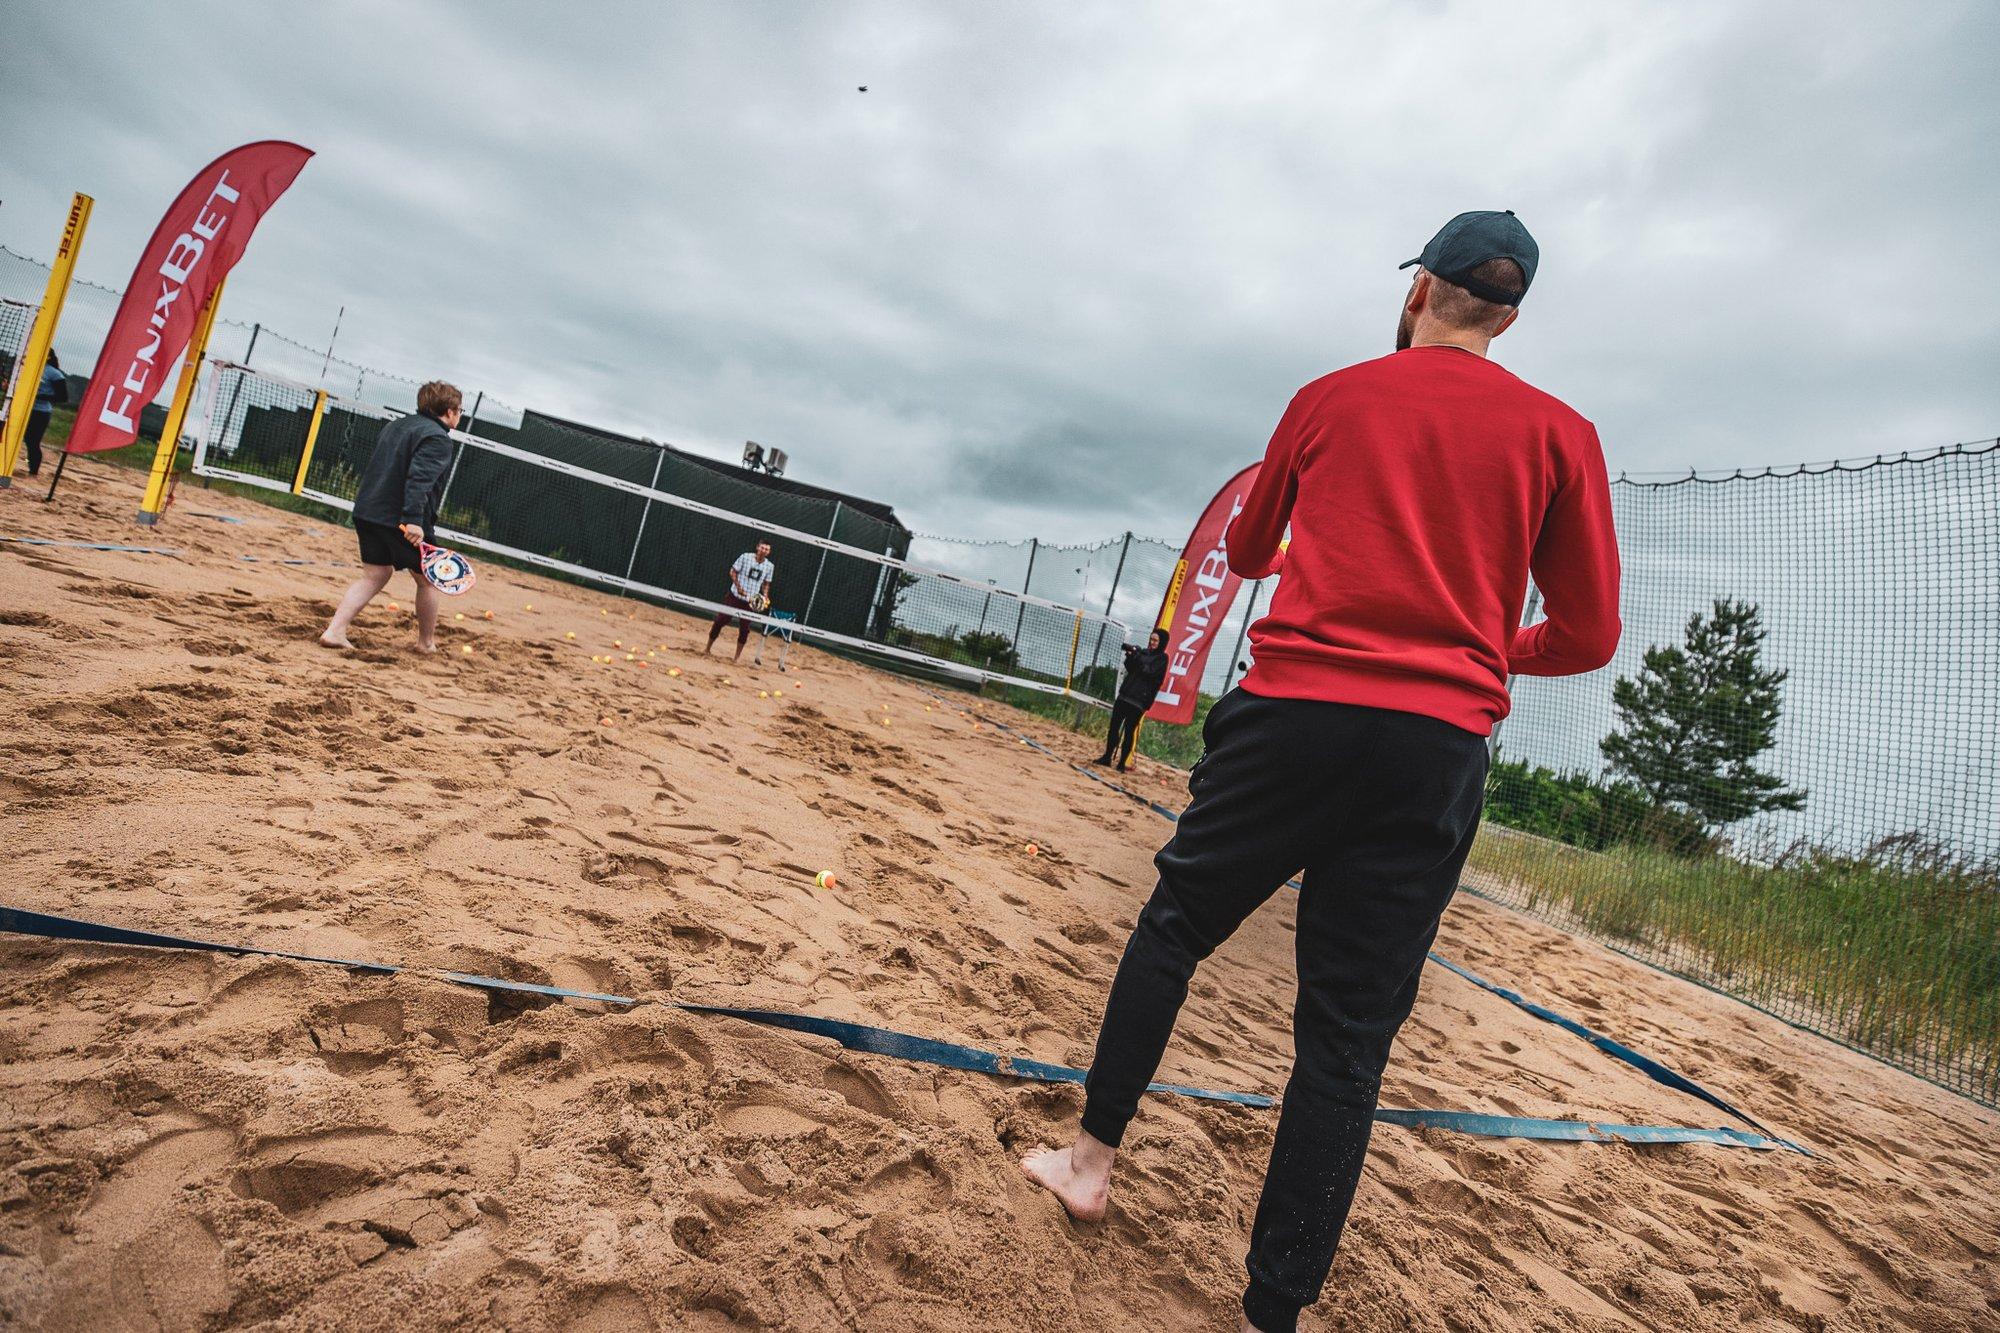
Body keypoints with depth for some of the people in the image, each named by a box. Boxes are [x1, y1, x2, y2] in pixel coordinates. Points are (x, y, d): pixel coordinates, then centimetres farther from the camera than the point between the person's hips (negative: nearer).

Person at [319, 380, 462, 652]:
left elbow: (373, 468, 24)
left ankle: (335, 631, 0)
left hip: (367, 512, 8)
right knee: (427, 579, 9)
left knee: (375, 575, 13)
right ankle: (426, 642, 20)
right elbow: (419, 478, -24)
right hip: (403, 521, -8)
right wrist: (414, 520, -30)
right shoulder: (438, 439, -10)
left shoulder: (396, 425, 18)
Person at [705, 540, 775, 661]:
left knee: (744, 629, -1)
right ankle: (708, 648, 17)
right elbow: (733, 572, -1)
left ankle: (737, 656, 13)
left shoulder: (770, 566, 2)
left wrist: (765, 597, -3)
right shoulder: (745, 557, -6)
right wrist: (738, 586, -15)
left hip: (751, 601, 2)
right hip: (734, 596, -2)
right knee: (720, 621, 1)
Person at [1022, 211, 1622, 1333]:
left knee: (1173, 927, 19)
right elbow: (1588, 635, 5)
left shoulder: (1329, 399, 10)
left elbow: (1248, 552, 23)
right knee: (1349, 1038, 5)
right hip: (1440, 749, 1)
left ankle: (1093, 1154, 29)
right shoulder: (1560, 434, 8)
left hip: (1292, 713, 0)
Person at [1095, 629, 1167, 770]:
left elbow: (1149, 672, -15)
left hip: (1138, 701, -6)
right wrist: (1130, 657, -3)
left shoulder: (1162, 658, -2)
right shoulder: (1144, 652, 16)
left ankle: (1122, 763, 2)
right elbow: (1131, 670, 15)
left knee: (1129, 732, -4)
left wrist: (1137, 656, -15)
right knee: (1114, 727, 5)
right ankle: (1107, 757, 14)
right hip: (1124, 695, 6)